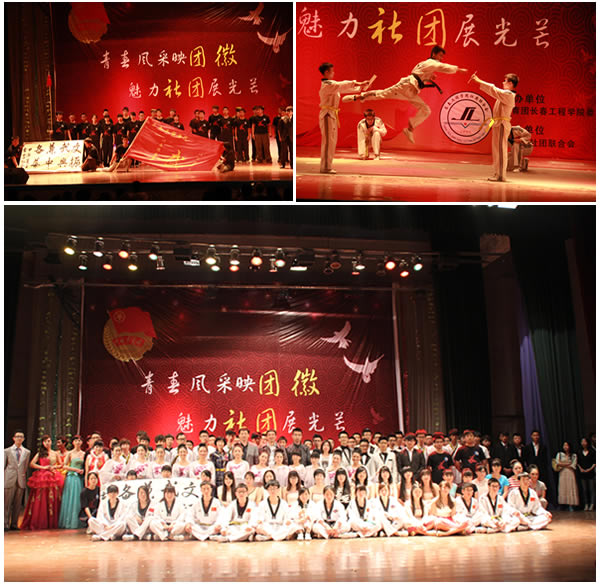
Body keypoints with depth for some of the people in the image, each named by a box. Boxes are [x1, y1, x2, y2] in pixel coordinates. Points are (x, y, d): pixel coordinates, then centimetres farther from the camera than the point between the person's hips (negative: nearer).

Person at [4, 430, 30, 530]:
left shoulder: (27, 452, 10)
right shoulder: (7, 451, 5)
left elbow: (26, 467, 12)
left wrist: (25, 479, 5)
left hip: (21, 480, 2)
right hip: (9, 480, -2)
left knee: (18, 503, 5)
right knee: (7, 503, -2)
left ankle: (14, 524, 14)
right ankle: (6, 524, 5)